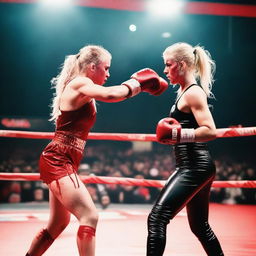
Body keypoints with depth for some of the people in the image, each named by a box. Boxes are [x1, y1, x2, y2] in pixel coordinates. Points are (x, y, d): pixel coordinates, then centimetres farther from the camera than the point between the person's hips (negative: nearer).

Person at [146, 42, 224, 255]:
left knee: (157, 218, -16)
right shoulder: (186, 91, 17)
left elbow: (210, 131, -22)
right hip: (194, 167, 11)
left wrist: (178, 134, -24)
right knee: (200, 226, 21)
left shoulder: (192, 92, -12)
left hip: (194, 167, -11)